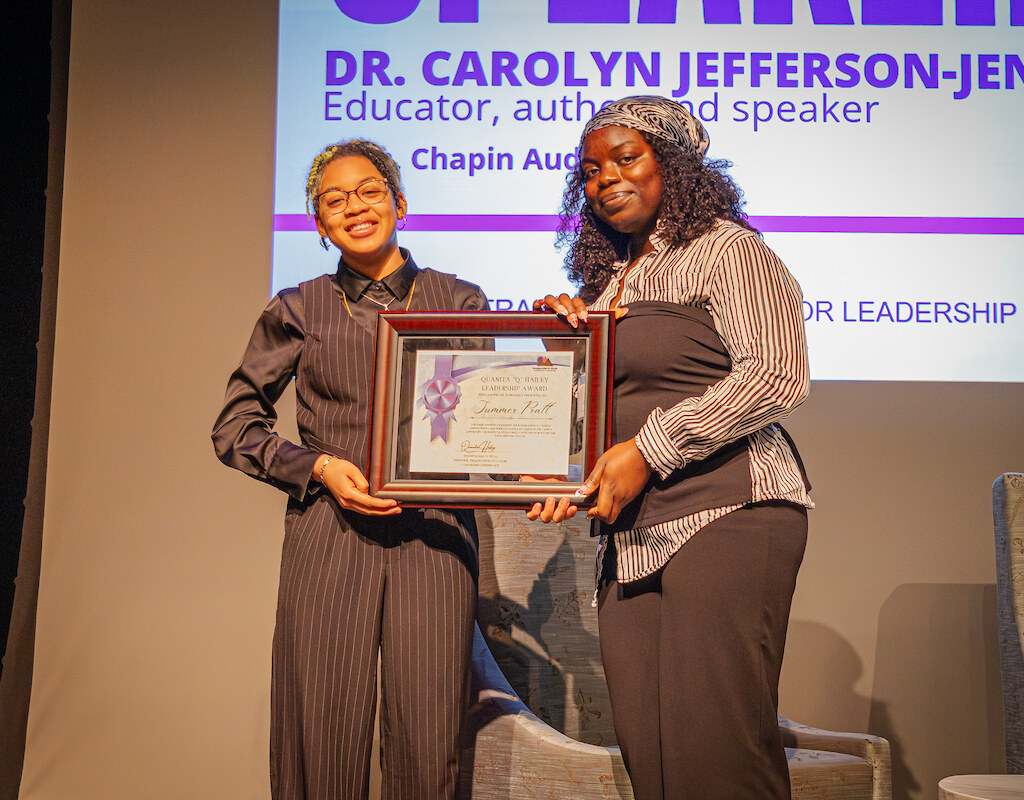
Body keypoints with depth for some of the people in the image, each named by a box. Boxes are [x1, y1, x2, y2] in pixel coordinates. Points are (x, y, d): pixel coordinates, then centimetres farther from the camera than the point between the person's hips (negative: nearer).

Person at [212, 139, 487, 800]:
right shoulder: (299, 310, 10)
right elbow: (235, 427, 12)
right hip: (328, 538, 0)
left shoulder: (459, 302, 11)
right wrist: (319, 467, -4)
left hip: (433, 534, 0)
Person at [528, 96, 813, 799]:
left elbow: (775, 375, -13)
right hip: (630, 533, 7)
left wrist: (648, 449, -14)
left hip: (726, 515, -7)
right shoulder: (606, 281, 24)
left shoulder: (725, 248, 0)